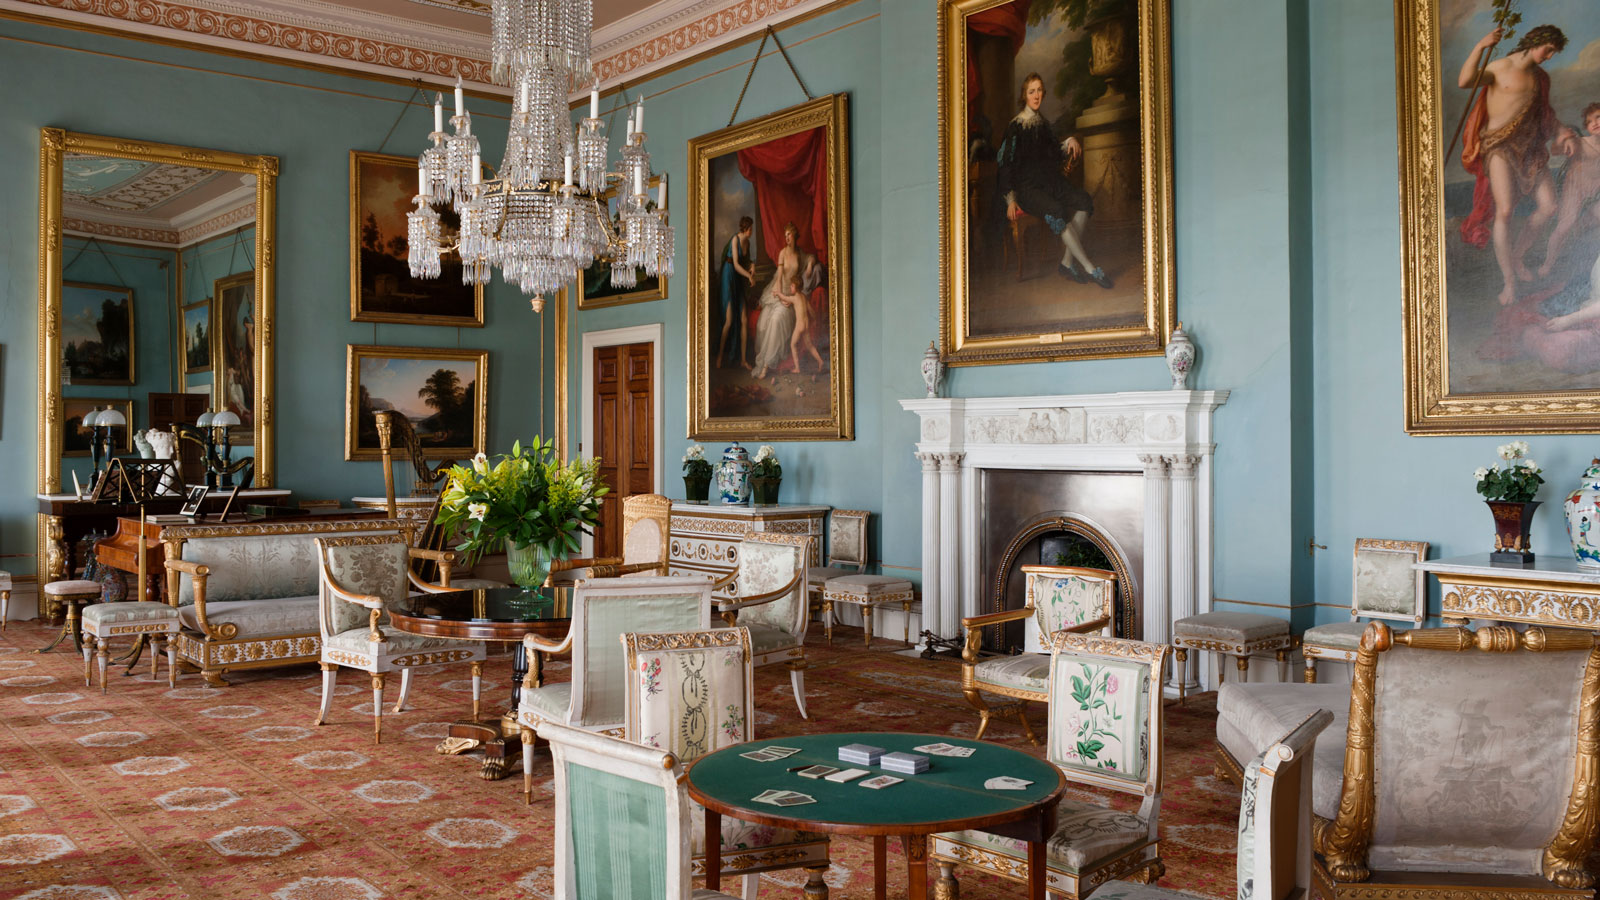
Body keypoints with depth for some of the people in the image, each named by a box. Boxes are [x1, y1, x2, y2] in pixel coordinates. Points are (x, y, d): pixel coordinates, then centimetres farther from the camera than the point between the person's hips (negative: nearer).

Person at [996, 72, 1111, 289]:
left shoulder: (1043, 124, 18)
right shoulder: (1016, 126, -2)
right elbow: (1006, 162, -6)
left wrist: (1069, 142, 1)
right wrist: (1011, 200, -13)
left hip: (1048, 180, 7)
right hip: (1026, 186, -7)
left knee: (1084, 200, -20)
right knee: (1057, 211, -33)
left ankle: (1067, 262, -18)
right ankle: (1089, 268, -29)